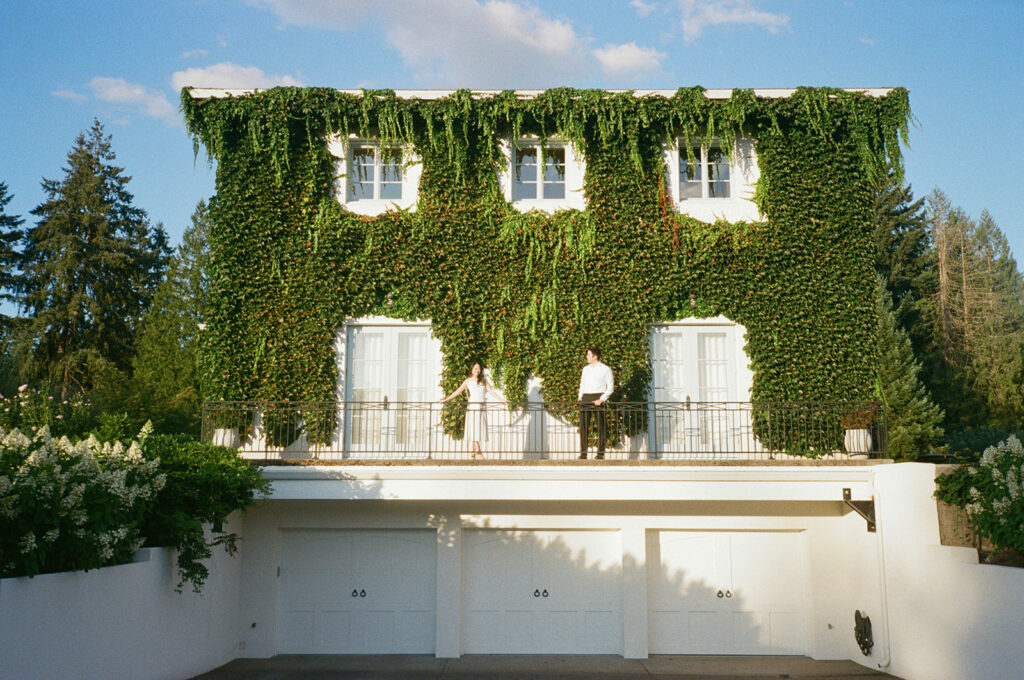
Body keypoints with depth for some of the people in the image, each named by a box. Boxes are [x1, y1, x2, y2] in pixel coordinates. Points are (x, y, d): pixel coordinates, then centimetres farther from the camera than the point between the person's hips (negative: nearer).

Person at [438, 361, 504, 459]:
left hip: (482, 407, 2)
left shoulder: (484, 381, 13)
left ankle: (474, 451, 4)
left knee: (480, 428, -1)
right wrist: (446, 399, 0)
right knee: (473, 428, -9)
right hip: (472, 406, -2)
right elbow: (458, 391, 6)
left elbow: (492, 391, 8)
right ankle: (478, 451, -14)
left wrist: (502, 400, -3)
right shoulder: (468, 381, 9)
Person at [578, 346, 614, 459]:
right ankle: (583, 453, -2)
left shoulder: (605, 369, 2)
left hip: (598, 399, -4)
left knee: (601, 427, -3)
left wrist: (602, 399, -11)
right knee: (583, 426, -3)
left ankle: (600, 453, 1)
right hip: (585, 398, 4)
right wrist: (580, 397, 7)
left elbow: (610, 387, -1)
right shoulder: (586, 369, 18)